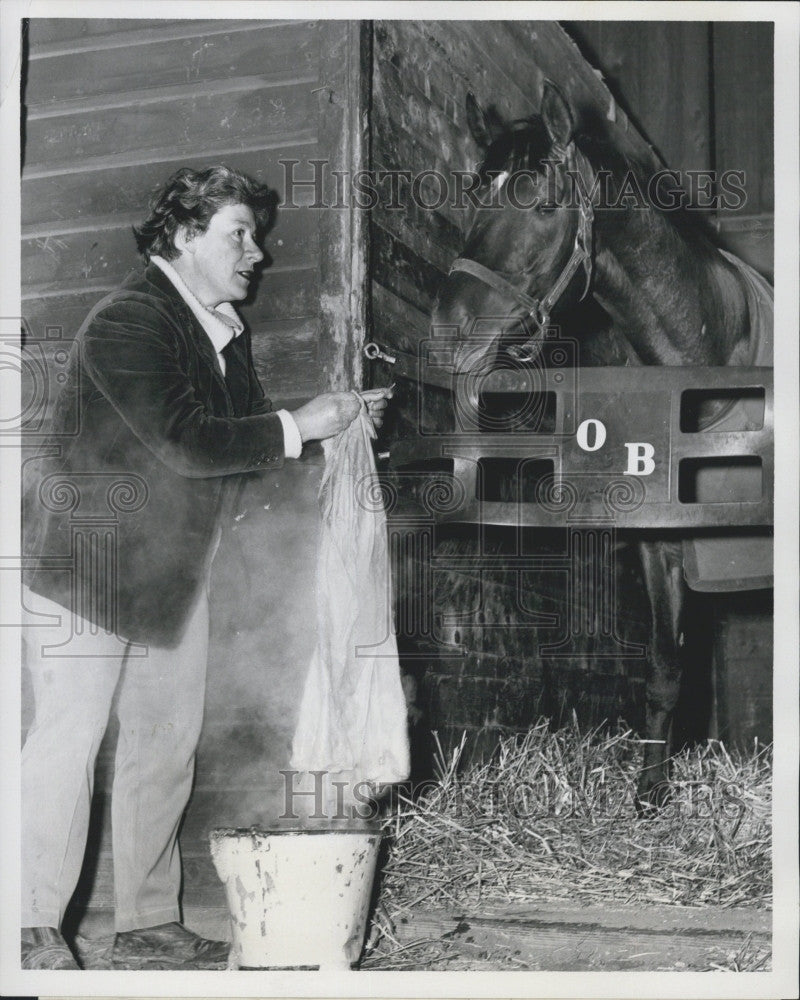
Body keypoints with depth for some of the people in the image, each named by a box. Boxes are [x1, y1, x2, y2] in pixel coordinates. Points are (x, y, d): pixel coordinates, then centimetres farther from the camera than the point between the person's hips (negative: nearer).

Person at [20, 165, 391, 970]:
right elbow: (187, 444, -28)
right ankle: (33, 933, 5)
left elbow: (241, 442, 12)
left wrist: (338, 420, -4)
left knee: (167, 741, 10)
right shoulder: (126, 322, -20)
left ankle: (148, 924, 20)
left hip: (172, 566, 9)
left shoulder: (226, 332, 8)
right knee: (68, 737, -6)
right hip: (88, 561, -9)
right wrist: (298, 426, -21)